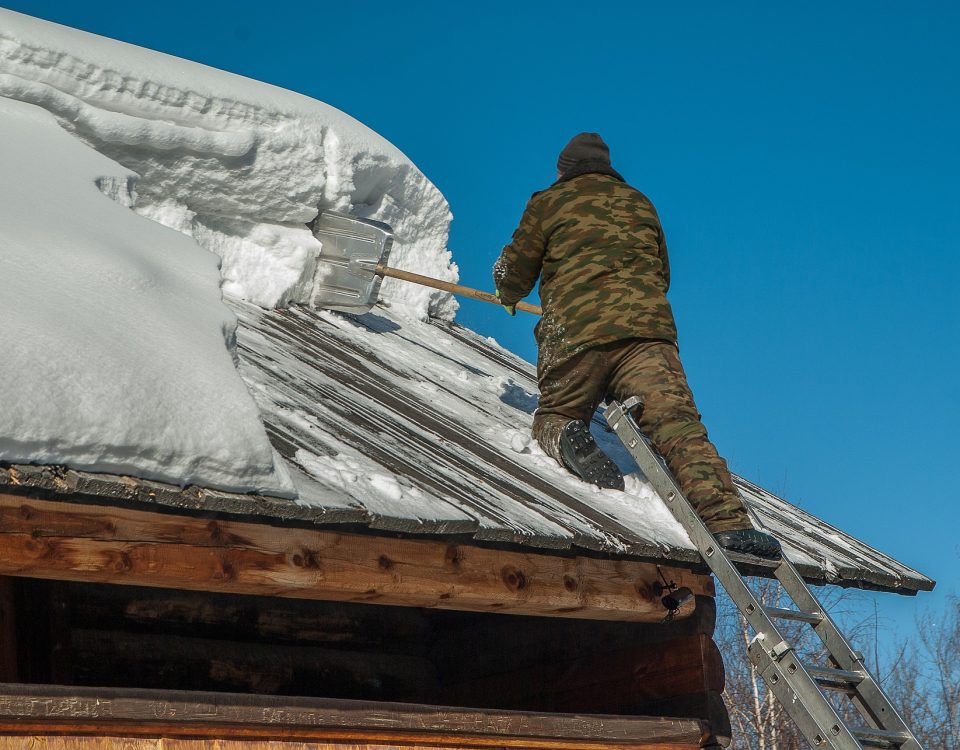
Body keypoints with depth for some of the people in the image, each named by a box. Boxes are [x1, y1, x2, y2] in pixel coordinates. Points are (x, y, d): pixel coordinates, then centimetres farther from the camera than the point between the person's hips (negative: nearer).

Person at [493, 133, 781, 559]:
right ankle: (727, 520, -36)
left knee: (554, 416, 21)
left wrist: (508, 294, 44)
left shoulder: (548, 204, 16)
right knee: (677, 422, -13)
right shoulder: (640, 204, 26)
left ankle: (566, 437, -17)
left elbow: (514, 275, 21)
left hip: (574, 333, -1)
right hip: (646, 329, 1)